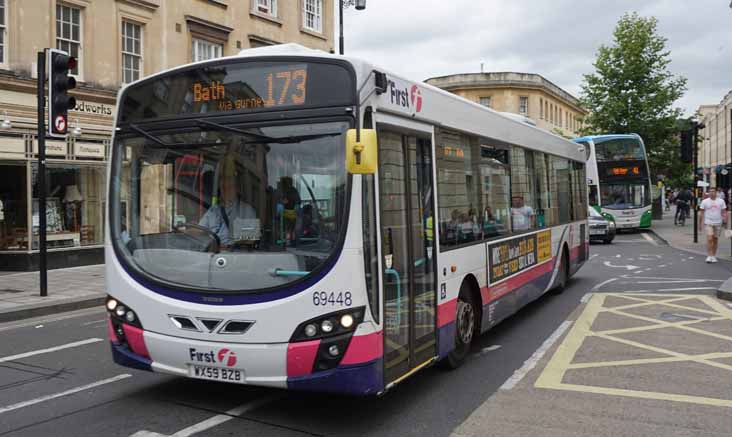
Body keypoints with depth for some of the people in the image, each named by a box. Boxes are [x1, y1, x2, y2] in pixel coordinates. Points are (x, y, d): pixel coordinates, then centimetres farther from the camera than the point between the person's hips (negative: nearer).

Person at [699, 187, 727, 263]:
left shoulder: (721, 201, 2)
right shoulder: (705, 201, 0)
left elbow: (724, 212, 5)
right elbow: (702, 213, 4)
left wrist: (725, 221, -4)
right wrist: (700, 223, 2)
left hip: (718, 223, 2)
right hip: (708, 223, -2)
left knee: (715, 240, 9)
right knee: (709, 239, -14)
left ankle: (714, 256, 19)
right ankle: (709, 256, -11)